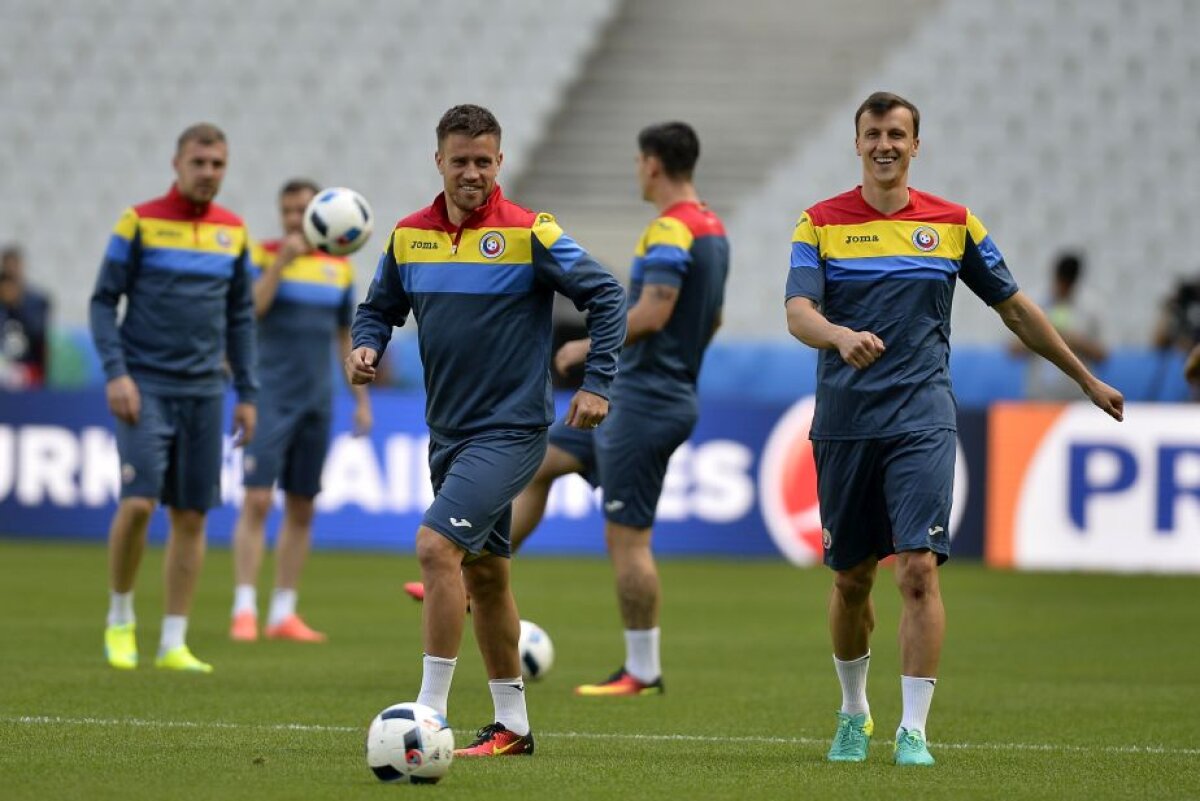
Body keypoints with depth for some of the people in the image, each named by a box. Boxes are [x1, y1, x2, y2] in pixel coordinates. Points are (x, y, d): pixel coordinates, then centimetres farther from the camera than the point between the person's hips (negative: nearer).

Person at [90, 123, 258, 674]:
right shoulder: (139, 222, -3)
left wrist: (247, 394, 12)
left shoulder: (233, 232, 9)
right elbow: (103, 302, -1)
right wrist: (115, 372, -12)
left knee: (191, 515, 2)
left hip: (204, 392, 4)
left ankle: (173, 643, 8)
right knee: (137, 502, -16)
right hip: (146, 387, -4)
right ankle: (120, 618, 5)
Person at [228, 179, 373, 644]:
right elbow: (247, 311, -16)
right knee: (257, 500, -11)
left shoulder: (339, 267, 10)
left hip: (316, 400, 4)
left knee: (301, 509, 6)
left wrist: (362, 399, 14)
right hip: (269, 398, -4)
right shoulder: (265, 255, -2)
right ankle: (244, 610, -10)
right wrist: (281, 263, -22)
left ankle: (283, 613, 11)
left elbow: (346, 337, 16)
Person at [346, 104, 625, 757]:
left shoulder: (528, 233, -11)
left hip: (510, 429, -7)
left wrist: (597, 382, -12)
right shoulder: (409, 237, 4)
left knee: (436, 546, -21)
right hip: (448, 431, 7)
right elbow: (380, 307, 17)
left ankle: (430, 716, -19)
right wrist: (366, 347, -5)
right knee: (483, 571, 14)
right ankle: (512, 726, 24)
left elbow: (605, 297, -6)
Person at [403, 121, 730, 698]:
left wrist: (589, 346, -14)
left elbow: (651, 314, -27)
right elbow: (711, 320, 19)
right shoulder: (712, 229, 11)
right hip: (628, 397, 10)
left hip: (644, 402, -10)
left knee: (627, 538, -4)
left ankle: (643, 672, 2)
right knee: (537, 462, 17)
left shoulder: (671, 230, -19)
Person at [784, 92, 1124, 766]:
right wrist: (841, 335, -34)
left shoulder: (953, 224, 6)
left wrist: (1088, 380, 19)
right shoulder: (821, 223, 2)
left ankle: (913, 731, -12)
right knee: (851, 577, 9)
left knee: (919, 569, -14)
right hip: (844, 424, 1)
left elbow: (1015, 307, 15)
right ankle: (854, 713, 30)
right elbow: (798, 312, -11)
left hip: (922, 421, -1)